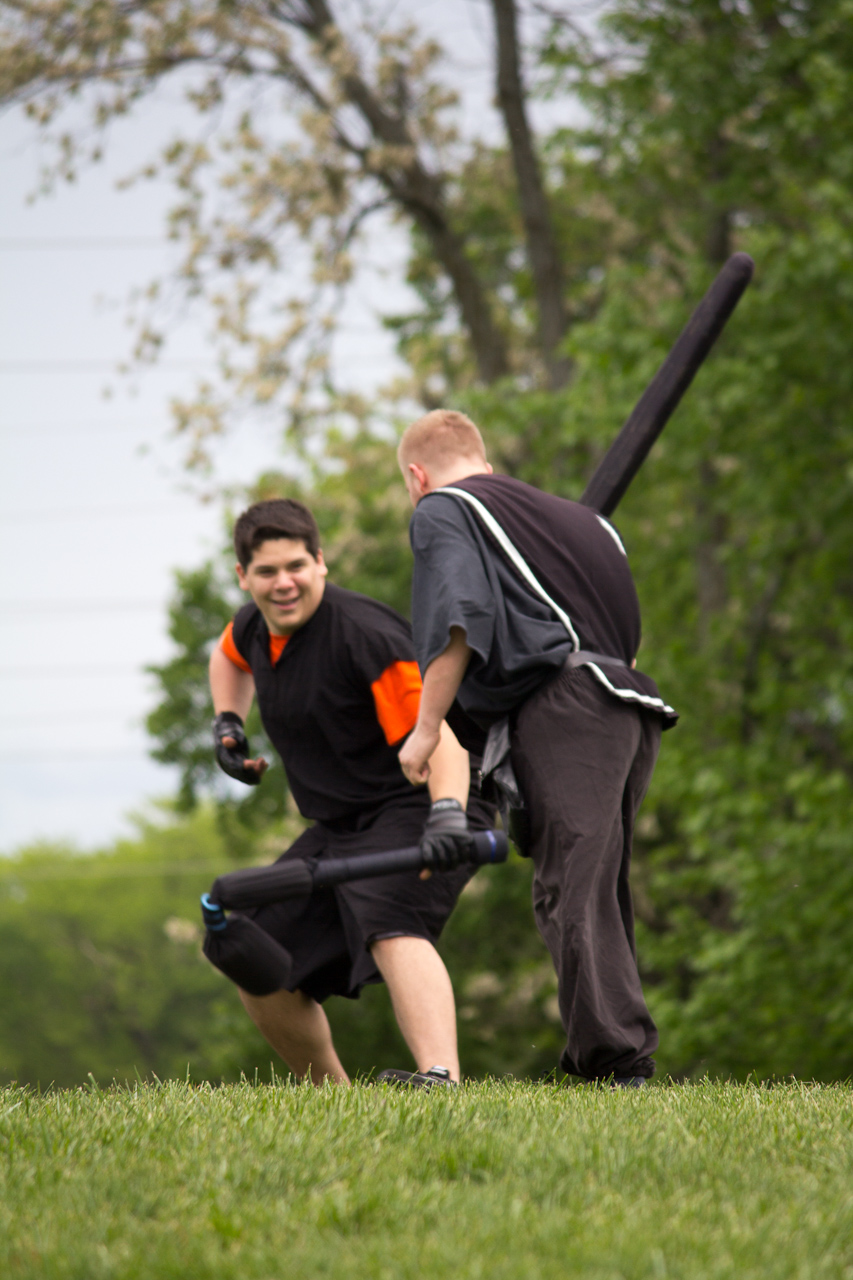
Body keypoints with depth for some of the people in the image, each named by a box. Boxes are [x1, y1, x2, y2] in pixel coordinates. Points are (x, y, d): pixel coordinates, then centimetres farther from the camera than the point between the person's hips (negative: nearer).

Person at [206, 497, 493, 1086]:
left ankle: (441, 1076, -58)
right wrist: (227, 723, 15)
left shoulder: (364, 634, -22)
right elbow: (230, 655, 33)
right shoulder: (254, 627, 4)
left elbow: (437, 736, -29)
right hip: (338, 829, 9)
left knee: (392, 930, -36)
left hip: (411, 812, -9)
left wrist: (446, 815, -46)